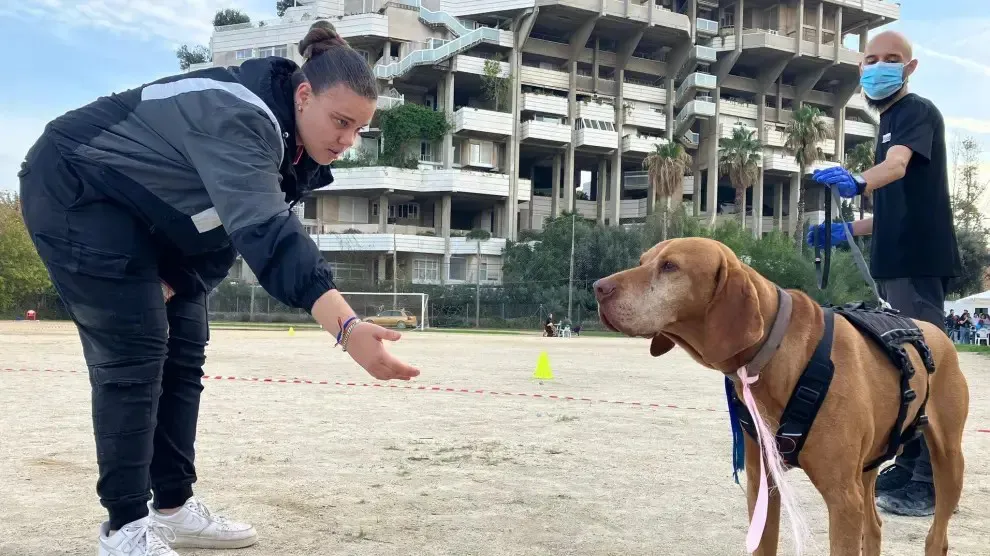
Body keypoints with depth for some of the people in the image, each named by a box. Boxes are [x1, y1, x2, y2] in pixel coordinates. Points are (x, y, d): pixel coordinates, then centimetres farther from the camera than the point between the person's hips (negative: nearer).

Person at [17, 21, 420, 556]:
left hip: (150, 215, 10)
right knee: (133, 356, -14)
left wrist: (174, 287, -15)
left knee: (183, 353, 6)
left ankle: (173, 509, 14)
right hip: (75, 192, -9)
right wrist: (346, 328, -59)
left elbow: (234, 227, 0)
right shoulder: (242, 119, -35)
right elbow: (267, 235, -48)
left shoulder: (294, 143, -4)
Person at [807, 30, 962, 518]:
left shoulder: (918, 111, -7)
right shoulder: (890, 124, 21)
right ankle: (908, 465, 24)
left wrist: (857, 182, -48)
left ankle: (934, 481, -8)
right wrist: (844, 231, 19)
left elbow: (897, 166, -29)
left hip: (920, 260, -10)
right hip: (897, 262, 10)